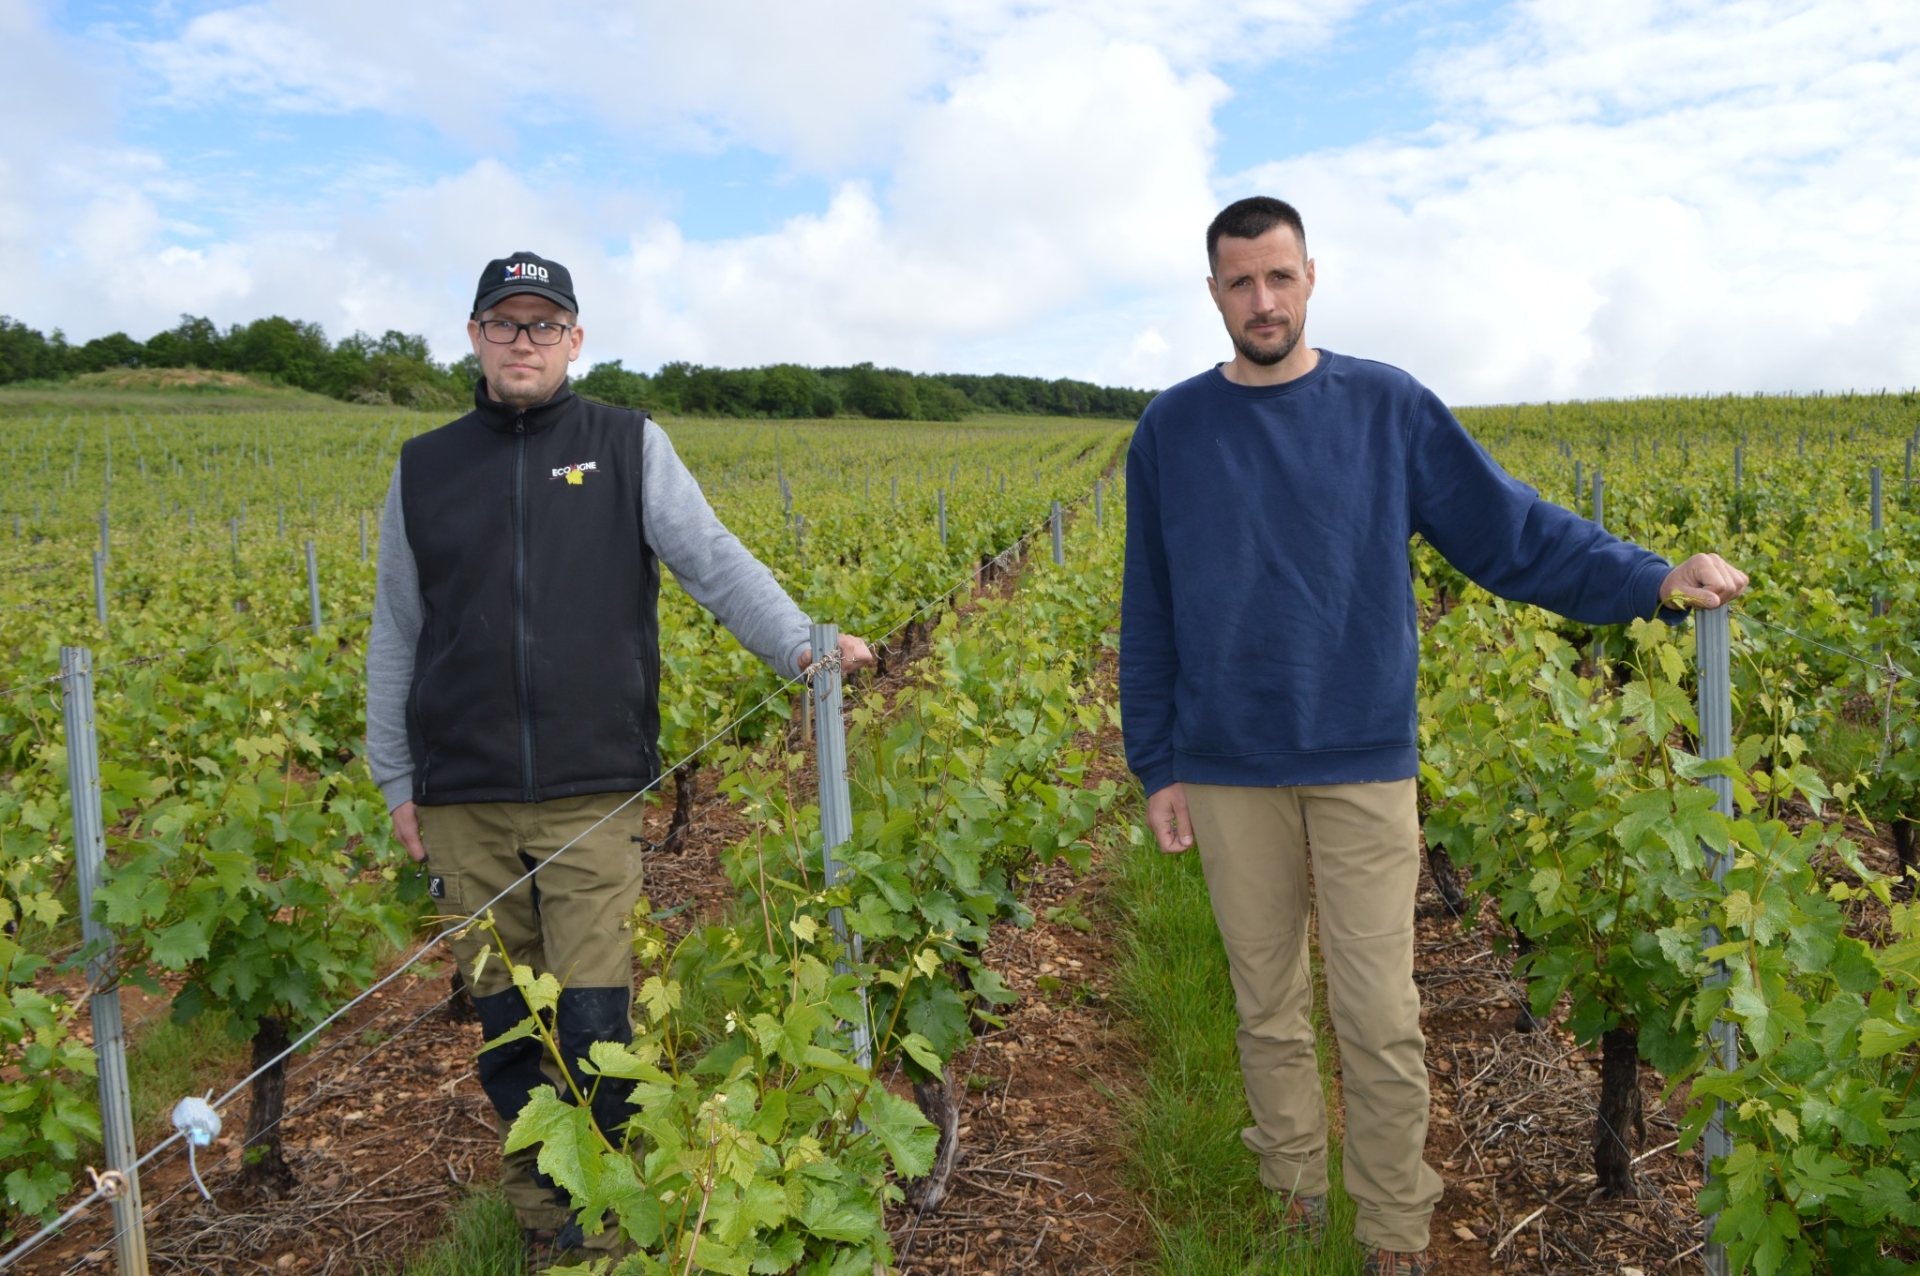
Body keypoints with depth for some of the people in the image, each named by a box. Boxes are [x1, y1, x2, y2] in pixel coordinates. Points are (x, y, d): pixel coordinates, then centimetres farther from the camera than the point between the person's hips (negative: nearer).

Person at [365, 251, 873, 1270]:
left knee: (595, 1023, -3)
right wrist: (394, 778, 13)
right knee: (502, 1021, 11)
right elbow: (396, 634, 16)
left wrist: (800, 643, -25)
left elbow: (714, 560, -8)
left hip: (589, 796, -2)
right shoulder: (424, 468, 12)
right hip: (463, 802, 3)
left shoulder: (629, 447, 5)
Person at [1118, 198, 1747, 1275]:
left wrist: (1650, 579, -10)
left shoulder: (1389, 406, 1)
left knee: (1381, 1021, 1)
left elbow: (1511, 529, 3)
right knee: (1268, 1010, 13)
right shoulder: (1171, 431, 5)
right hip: (1228, 775, 2)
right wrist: (1156, 766, 6)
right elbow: (1150, 615, 8)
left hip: (1364, 767, -1)